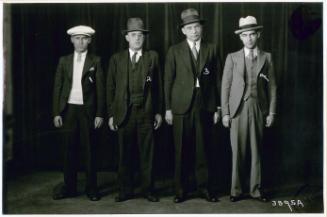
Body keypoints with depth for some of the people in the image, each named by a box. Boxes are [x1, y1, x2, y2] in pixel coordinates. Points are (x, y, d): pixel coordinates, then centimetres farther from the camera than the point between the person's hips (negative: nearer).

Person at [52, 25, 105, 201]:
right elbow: (57, 87, 8)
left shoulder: (95, 61, 3)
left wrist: (100, 114, -6)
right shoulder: (64, 61, 10)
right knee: (69, 150, 7)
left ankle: (91, 188, 13)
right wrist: (56, 112, 1)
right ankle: (69, 187, 17)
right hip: (68, 109, 2)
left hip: (87, 110, -2)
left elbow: (100, 89, 0)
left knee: (89, 150, 3)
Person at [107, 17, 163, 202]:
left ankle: (148, 189, 15)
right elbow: (111, 88, 8)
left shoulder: (152, 57, 9)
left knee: (147, 153, 3)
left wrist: (159, 112, 3)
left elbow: (158, 86, 7)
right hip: (124, 112, 1)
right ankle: (126, 190, 16)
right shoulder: (117, 59, 10)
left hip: (146, 112, 0)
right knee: (125, 154, 5)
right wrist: (111, 114, 3)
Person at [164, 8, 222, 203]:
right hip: (182, 105, 0)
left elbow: (218, 79, 8)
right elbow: (168, 81, 5)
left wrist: (218, 108, 4)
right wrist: (168, 108, 0)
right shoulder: (175, 51, 7)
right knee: (182, 150, 3)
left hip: (205, 105, 1)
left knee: (204, 148, 3)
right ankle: (182, 189, 15)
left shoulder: (212, 49, 9)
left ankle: (205, 187, 16)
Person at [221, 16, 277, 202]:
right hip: (238, 109, -1)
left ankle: (256, 189, 17)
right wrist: (225, 113, -3)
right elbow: (226, 86, 3)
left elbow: (272, 86, 7)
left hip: (258, 109, 1)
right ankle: (237, 190, 11)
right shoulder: (232, 58, 5)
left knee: (257, 151, 6)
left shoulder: (266, 57, 8)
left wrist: (271, 112, 2)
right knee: (238, 152, 1)